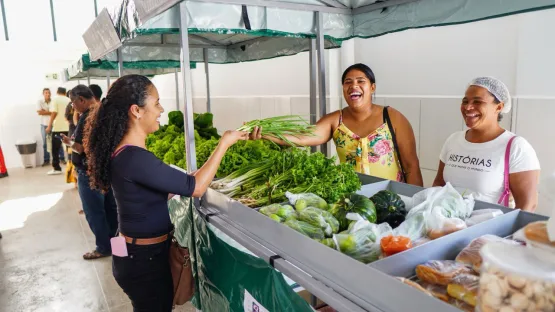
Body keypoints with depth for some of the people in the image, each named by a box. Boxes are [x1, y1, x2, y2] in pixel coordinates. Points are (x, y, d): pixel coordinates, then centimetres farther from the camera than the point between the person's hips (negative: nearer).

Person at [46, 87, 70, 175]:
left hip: (58, 127, -4)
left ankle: (56, 168, 0)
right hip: (68, 127, 4)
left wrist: (49, 126, -8)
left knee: (55, 149, 1)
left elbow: (54, 113, -11)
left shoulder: (55, 99, -2)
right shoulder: (69, 100, 11)